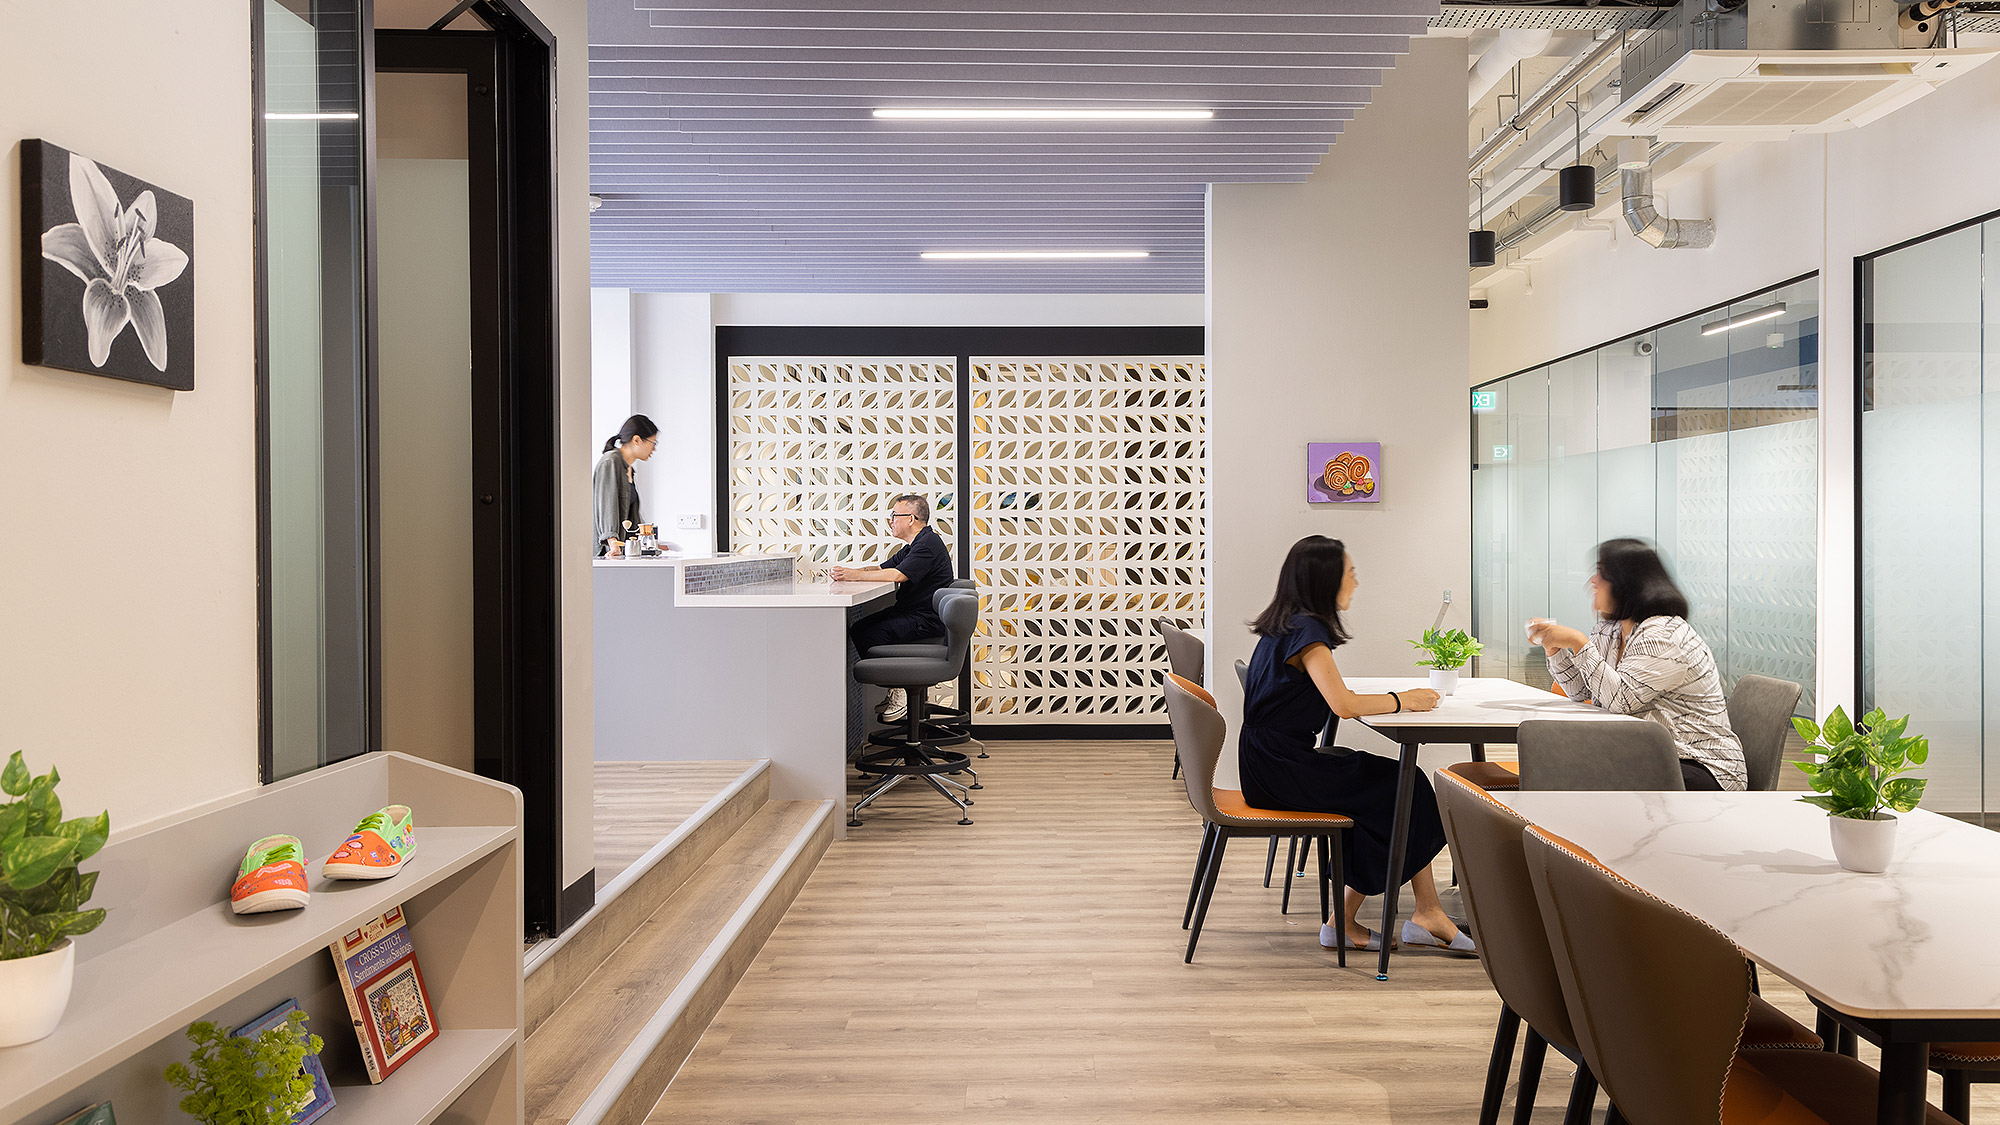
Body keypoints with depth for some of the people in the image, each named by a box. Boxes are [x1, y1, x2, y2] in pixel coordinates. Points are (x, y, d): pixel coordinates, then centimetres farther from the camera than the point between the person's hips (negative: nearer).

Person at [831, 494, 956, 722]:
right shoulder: (913, 546, 19)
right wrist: (849, 572, 0)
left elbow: (897, 575, -26)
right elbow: (882, 568, 17)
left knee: (870, 636, -24)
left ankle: (898, 694, -9)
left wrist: (855, 575, -22)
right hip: (909, 612, 11)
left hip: (927, 619, -11)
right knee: (856, 630, -1)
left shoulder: (928, 543, -15)